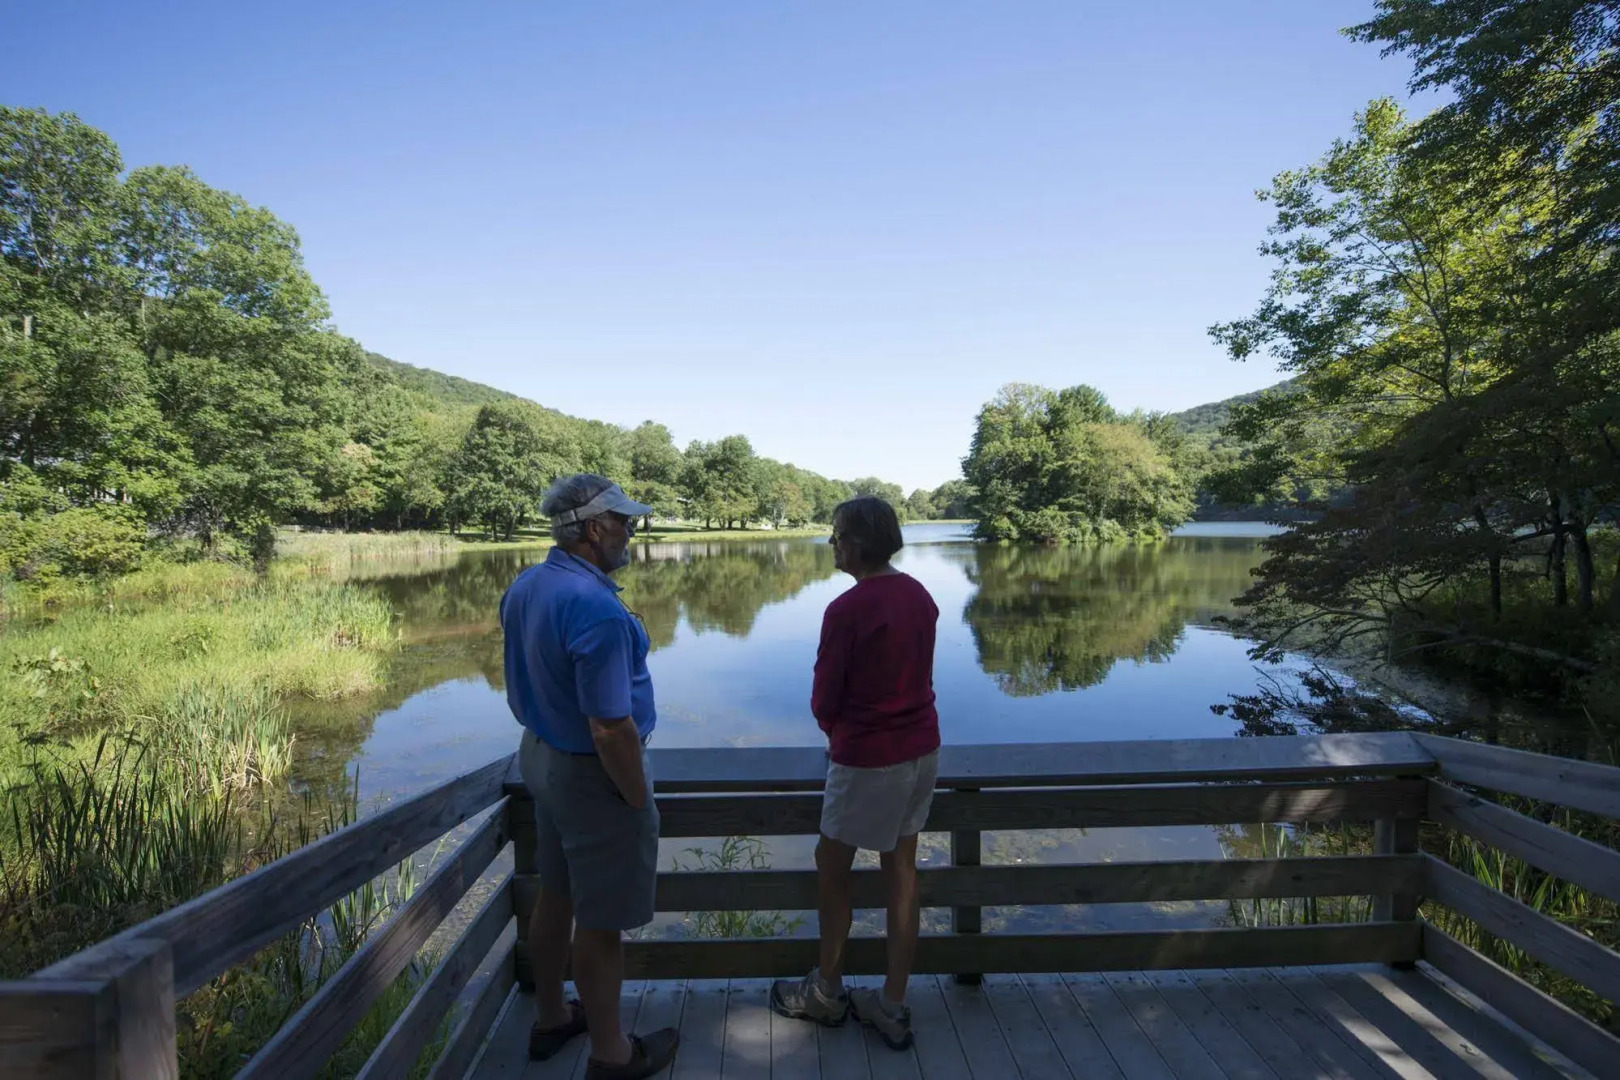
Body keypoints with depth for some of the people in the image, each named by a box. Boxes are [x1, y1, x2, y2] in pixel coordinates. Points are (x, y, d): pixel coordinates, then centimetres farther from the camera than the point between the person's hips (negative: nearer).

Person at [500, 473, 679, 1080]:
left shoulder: (523, 587, 0)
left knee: (555, 896, 25)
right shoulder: (596, 608, -30)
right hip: (595, 776, -9)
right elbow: (610, 729, -29)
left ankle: (550, 1019, 45)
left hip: (541, 756, 9)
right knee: (601, 922, 10)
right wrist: (639, 800, -15)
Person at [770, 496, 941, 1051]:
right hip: (922, 750, 7)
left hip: (868, 759, -7)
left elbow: (824, 701, -13)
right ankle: (893, 1006, 28)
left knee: (831, 868, 14)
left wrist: (839, 734, 9)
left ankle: (825, 992, 32)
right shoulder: (919, 595, 1)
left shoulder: (846, 610, -21)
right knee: (901, 871, 16)